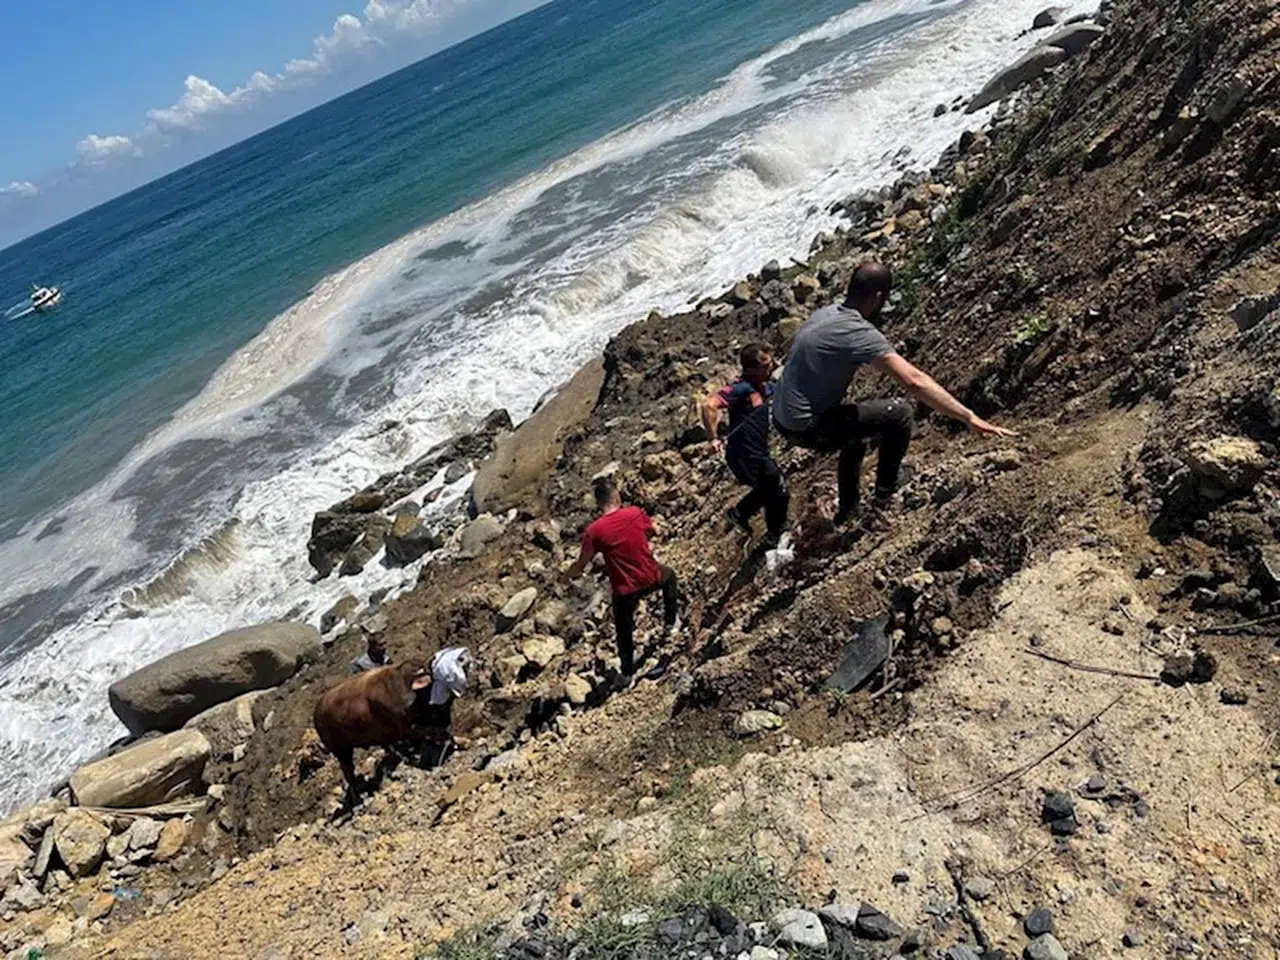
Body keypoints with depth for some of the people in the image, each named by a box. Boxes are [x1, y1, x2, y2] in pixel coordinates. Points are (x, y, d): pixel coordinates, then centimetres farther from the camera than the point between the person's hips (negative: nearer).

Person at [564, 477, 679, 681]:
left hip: (625, 590, -2)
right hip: (650, 578, 2)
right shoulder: (635, 513, -13)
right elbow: (652, 532, 8)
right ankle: (671, 623, 46)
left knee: (624, 630, 22)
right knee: (669, 575, 37)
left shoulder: (594, 530, -19)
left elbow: (582, 563, -9)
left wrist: (569, 574, 12)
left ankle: (627, 672, 39)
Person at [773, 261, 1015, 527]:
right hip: (808, 429, -9)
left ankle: (847, 510, 45)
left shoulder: (824, 313, 5)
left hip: (783, 419, 9)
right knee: (900, 414, -3)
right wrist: (970, 418, -27)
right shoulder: (860, 333, -21)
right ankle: (881, 504, 6)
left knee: (856, 432, 34)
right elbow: (915, 381, -28)